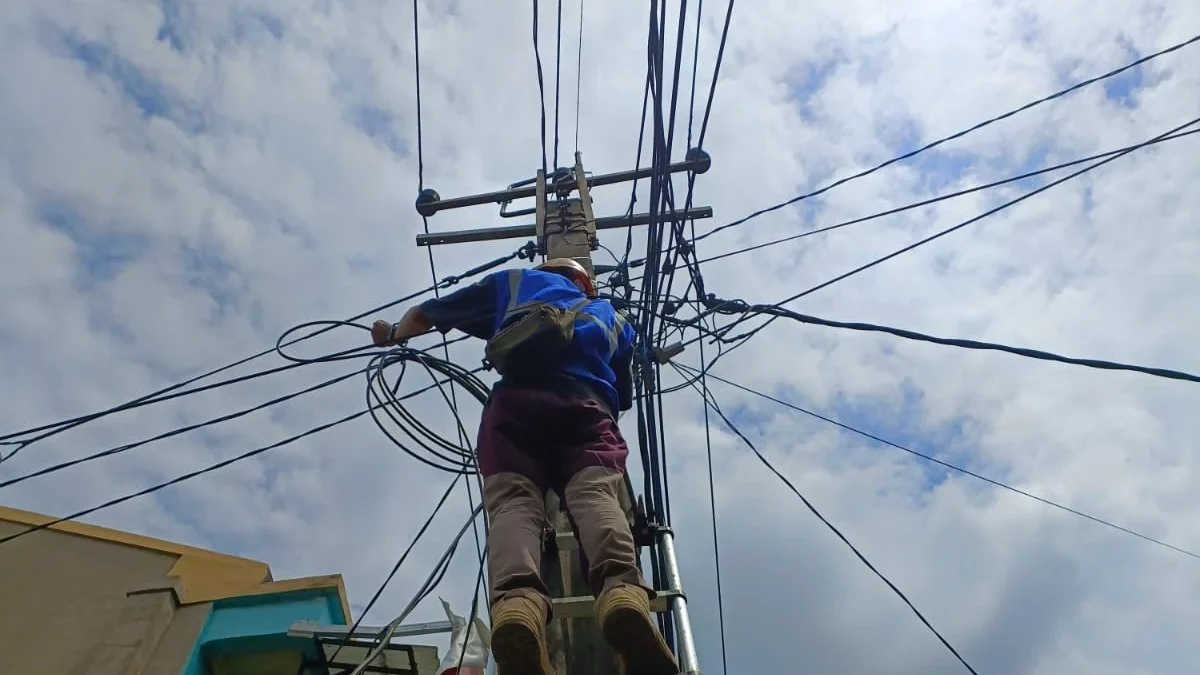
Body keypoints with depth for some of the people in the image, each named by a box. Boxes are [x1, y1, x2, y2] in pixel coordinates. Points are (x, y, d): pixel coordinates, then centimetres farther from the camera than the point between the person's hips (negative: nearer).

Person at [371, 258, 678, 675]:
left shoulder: (513, 282, 37)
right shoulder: (612, 318, 41)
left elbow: (424, 314, 43)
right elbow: (624, 397, 46)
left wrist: (393, 334, 63)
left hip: (516, 403, -1)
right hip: (588, 407, 1)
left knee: (514, 502, -16)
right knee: (596, 497, -19)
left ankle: (517, 604, -48)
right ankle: (623, 593, -51)